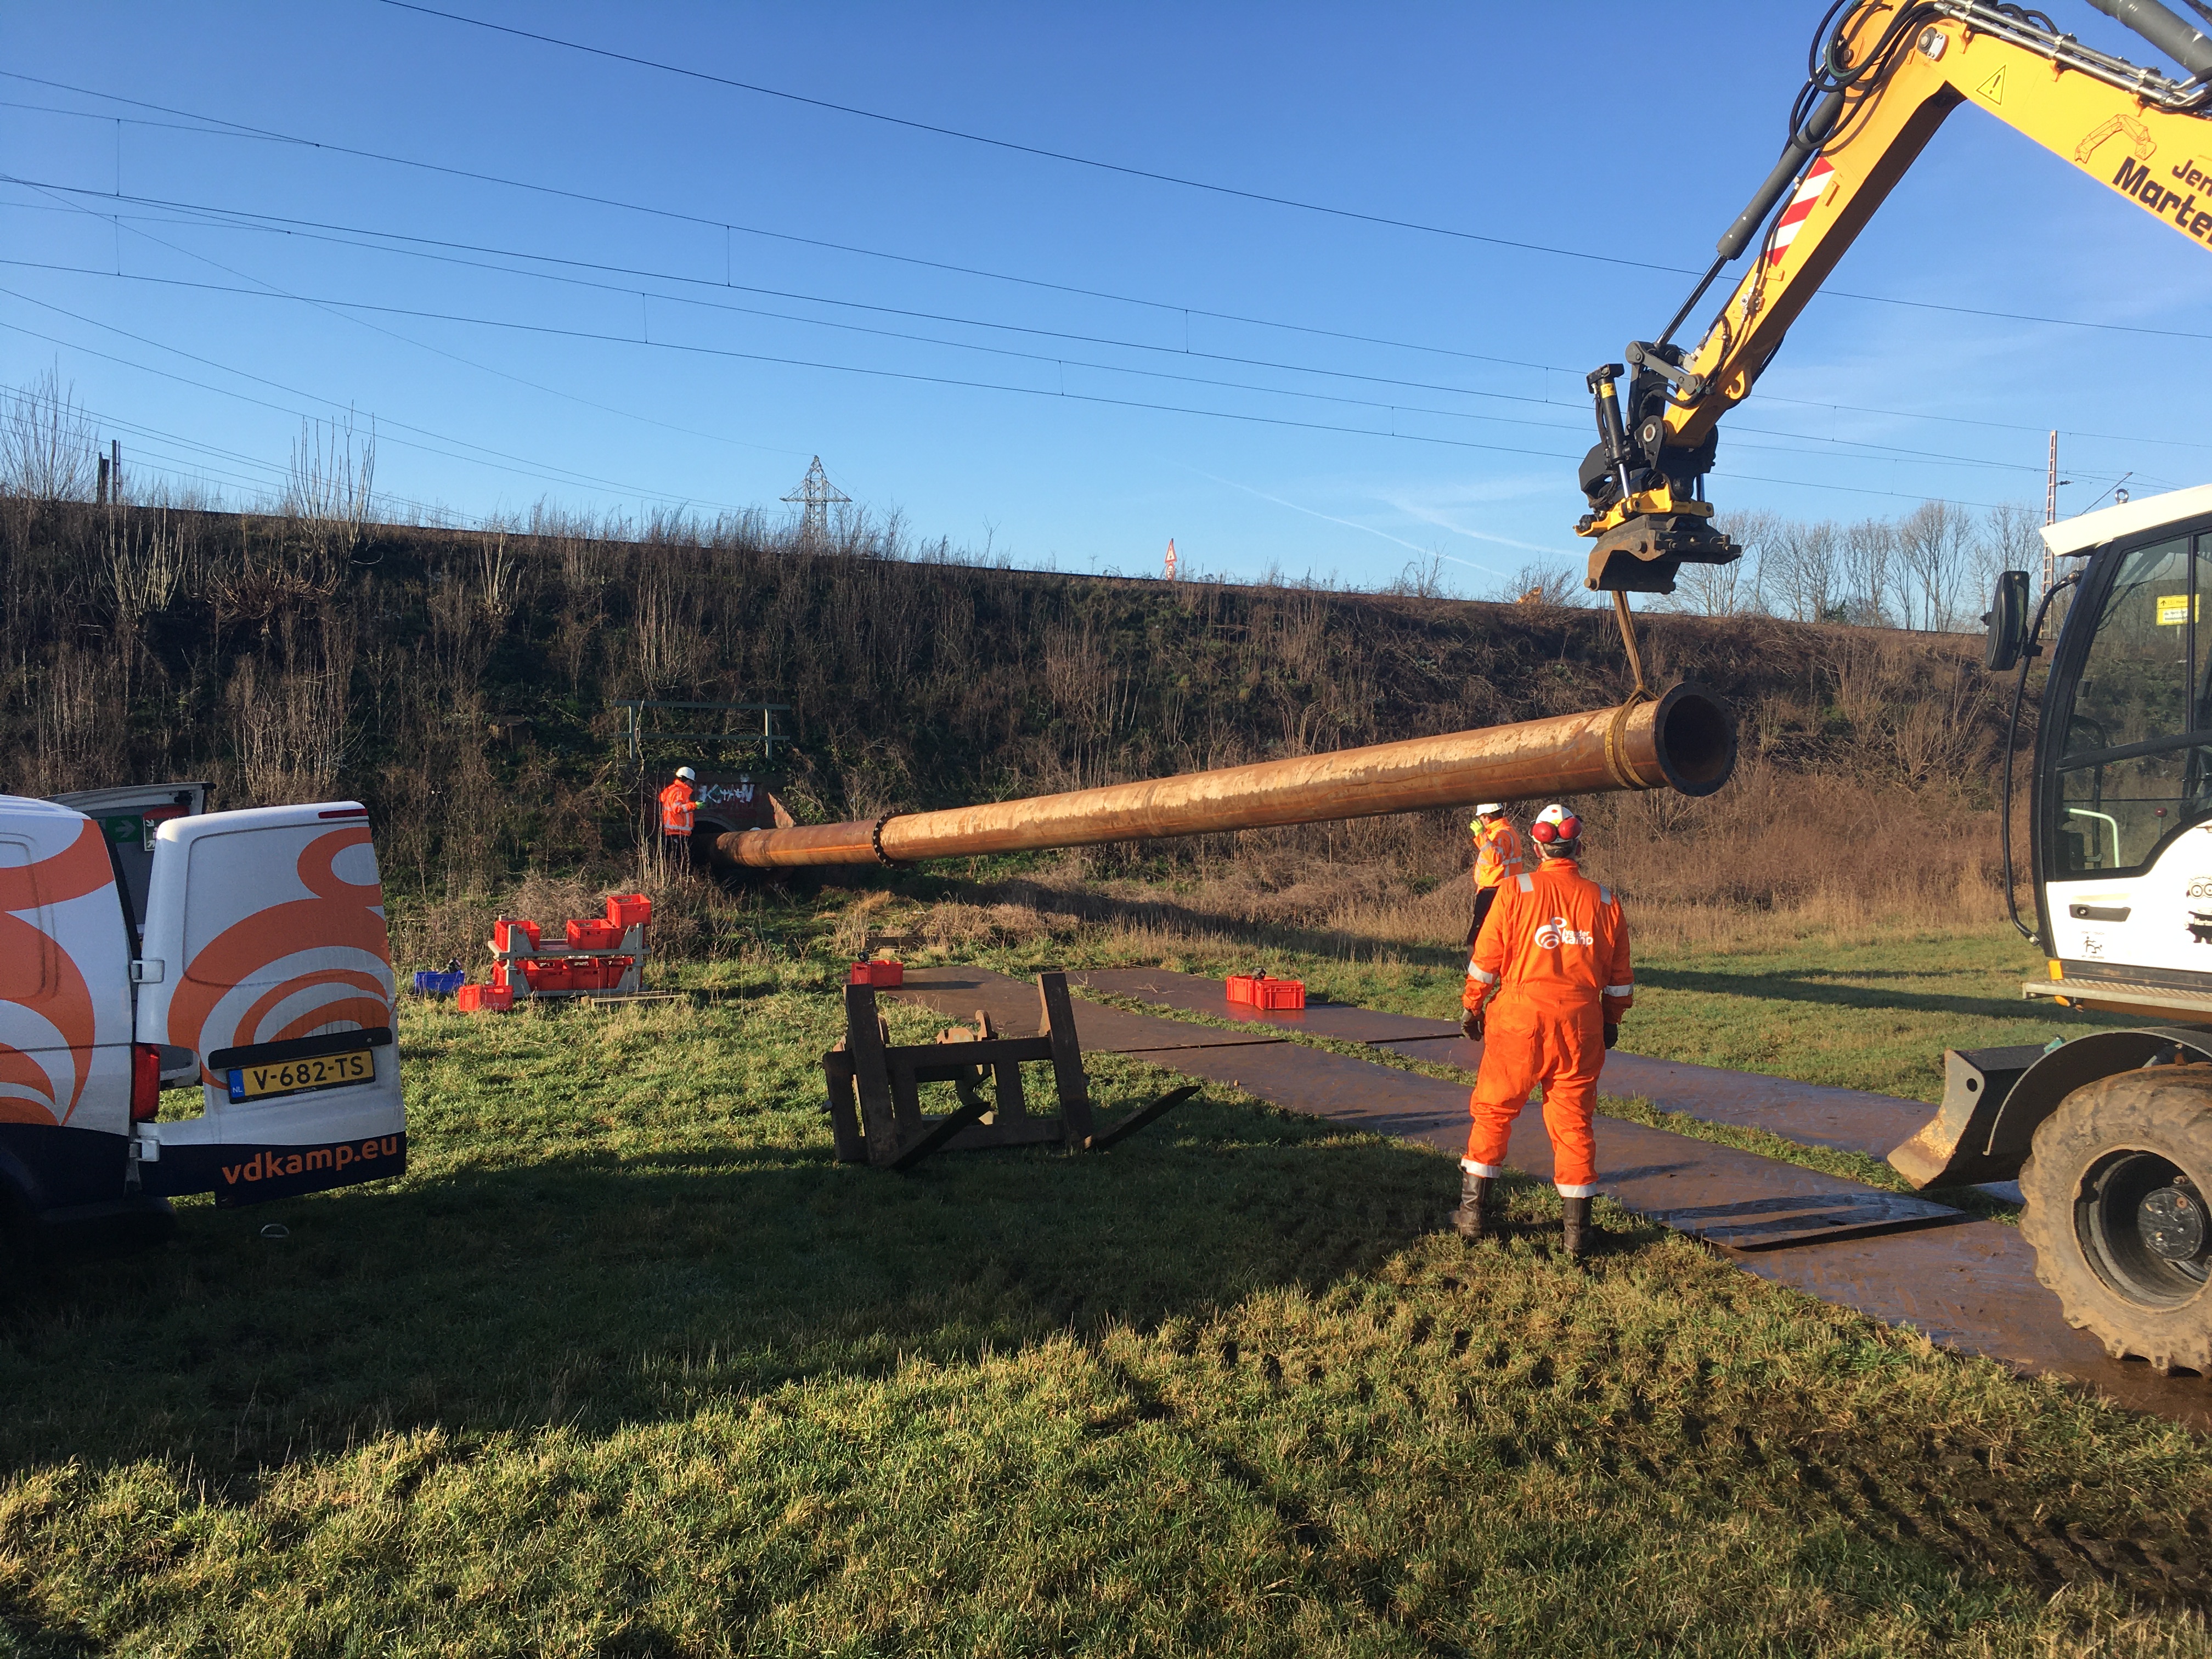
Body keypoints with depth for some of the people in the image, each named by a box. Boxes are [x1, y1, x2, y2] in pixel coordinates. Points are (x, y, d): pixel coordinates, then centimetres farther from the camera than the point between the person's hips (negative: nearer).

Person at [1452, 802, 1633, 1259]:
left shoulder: (1516, 891, -5)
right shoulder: (1604, 900, 4)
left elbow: (1487, 959, -2)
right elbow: (1619, 976, 9)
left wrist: (1472, 1007, 11)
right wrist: (1611, 1021, 22)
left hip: (1520, 1019, -2)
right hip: (1580, 1024, 2)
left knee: (1493, 1110, 12)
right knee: (1574, 1122, 9)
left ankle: (1473, 1213, 18)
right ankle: (1577, 1230, 12)